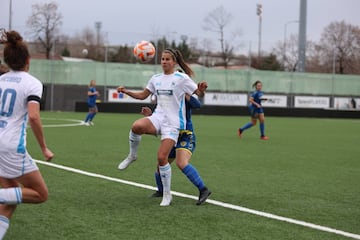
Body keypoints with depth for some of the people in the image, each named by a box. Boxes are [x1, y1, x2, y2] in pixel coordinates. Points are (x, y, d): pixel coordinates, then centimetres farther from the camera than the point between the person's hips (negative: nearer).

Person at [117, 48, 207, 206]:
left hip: (173, 123, -3)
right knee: (137, 126, -32)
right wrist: (126, 91, 7)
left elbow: (199, 93, -4)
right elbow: (142, 95, 21)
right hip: (158, 118, 3)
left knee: (162, 157, -11)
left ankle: (167, 195, 7)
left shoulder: (182, 78, -3)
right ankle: (132, 155, -5)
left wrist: (201, 90, -28)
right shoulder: (156, 78, 12)